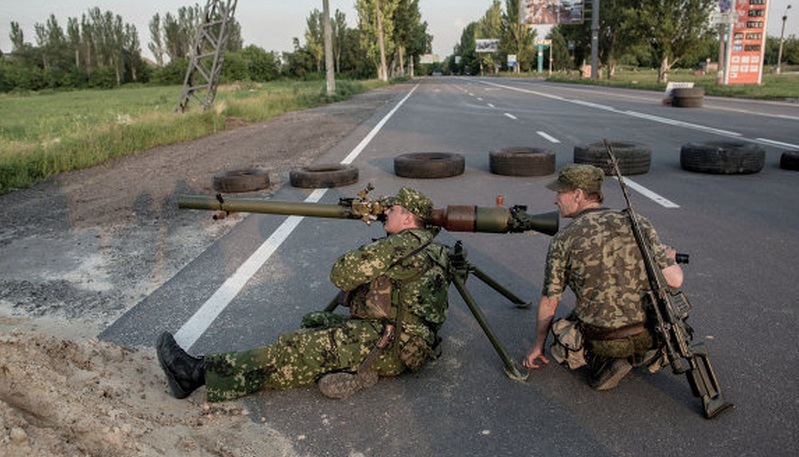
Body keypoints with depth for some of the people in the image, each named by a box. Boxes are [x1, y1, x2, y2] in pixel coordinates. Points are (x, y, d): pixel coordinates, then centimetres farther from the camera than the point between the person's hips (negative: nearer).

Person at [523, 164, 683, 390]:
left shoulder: (563, 240, -8)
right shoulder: (637, 224, -4)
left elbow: (549, 302, 0)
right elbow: (674, 280, -7)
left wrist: (538, 346, 15)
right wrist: (669, 259, 18)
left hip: (601, 340, -3)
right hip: (649, 331, 4)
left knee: (563, 345, 29)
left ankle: (602, 361, -1)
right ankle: (648, 350, 11)